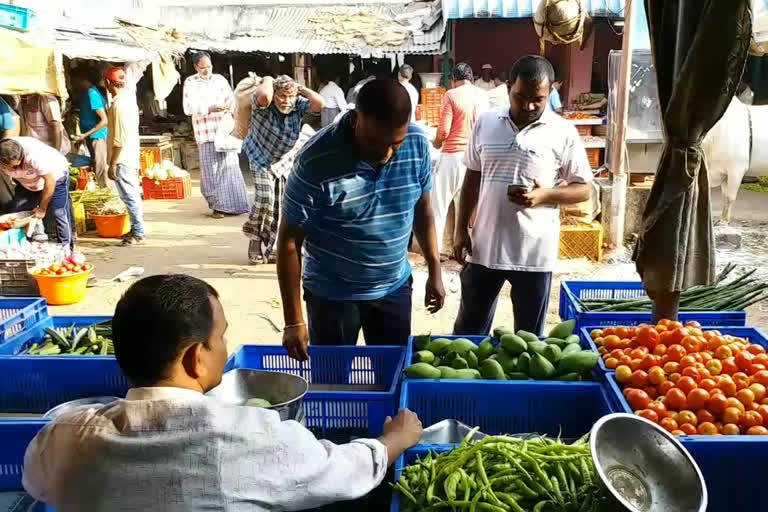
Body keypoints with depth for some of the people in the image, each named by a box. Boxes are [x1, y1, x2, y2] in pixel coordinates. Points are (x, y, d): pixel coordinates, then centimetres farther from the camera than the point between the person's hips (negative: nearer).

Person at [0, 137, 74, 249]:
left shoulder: (35, 155, -40)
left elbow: (50, 181, -31)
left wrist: (42, 209, -22)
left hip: (55, 176, -5)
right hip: (27, 181, 5)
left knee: (58, 213, -14)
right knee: (16, 211, -3)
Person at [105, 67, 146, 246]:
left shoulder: (119, 104, -19)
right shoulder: (129, 98, 10)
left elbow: (119, 139, -21)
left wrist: (112, 164, -18)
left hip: (122, 159, -9)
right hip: (132, 157, 9)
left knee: (129, 196, -4)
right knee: (133, 195, 15)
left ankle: (138, 232, 1)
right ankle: (137, 229, 23)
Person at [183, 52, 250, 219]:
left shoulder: (220, 79, 11)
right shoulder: (190, 82, 1)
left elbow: (231, 98, 11)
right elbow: (188, 108, -9)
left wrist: (230, 106, -13)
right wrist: (210, 108, -22)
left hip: (225, 130, 3)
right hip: (206, 132, -3)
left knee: (230, 166, 1)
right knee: (212, 169, -2)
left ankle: (232, 204, 9)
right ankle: (217, 206, 6)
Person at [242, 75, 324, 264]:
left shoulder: (298, 105, -17)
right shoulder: (263, 105, -25)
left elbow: (320, 103, -36)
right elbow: (264, 96, -51)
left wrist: (300, 88, -23)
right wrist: (267, 80, -29)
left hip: (283, 161, 4)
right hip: (260, 157, -4)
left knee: (280, 206, 6)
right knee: (265, 198, -20)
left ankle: (271, 247, 20)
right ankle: (255, 241, 2)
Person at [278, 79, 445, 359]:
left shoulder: (418, 144, -12)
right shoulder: (316, 161, -24)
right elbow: (289, 241, -17)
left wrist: (434, 270, 6)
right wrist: (294, 321, -17)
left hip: (395, 287, 4)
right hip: (332, 294, -3)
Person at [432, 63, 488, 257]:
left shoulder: (451, 95, -9)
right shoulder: (483, 95, 7)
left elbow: (444, 130, -13)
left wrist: (437, 143, 7)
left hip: (453, 155, -5)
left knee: (439, 201, 7)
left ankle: (435, 244, 11)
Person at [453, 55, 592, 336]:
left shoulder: (563, 132, -7)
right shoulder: (486, 123, 1)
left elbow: (583, 189, -2)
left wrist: (545, 195, -20)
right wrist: (461, 229, 5)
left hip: (534, 253, -2)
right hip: (484, 247, 2)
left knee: (529, 336, 13)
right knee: (469, 329, 16)